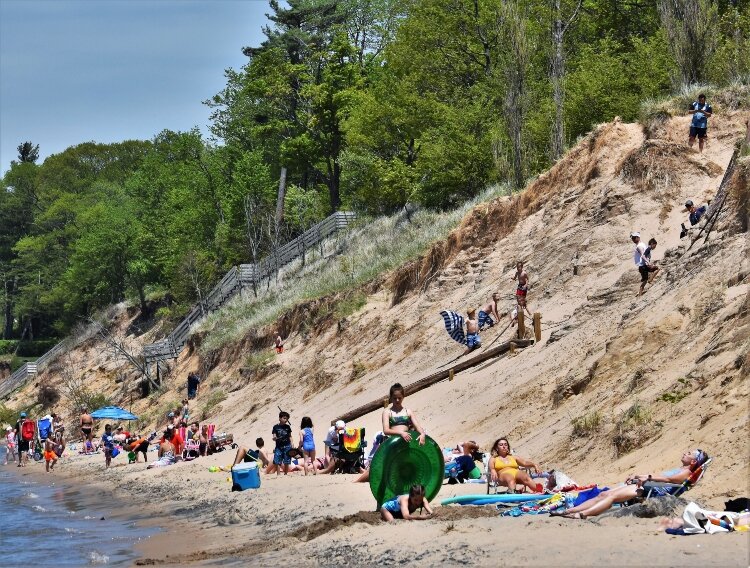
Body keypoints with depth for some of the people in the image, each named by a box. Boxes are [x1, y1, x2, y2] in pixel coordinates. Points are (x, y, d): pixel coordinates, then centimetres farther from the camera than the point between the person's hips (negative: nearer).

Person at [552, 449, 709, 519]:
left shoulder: (686, 472, 3)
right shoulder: (677, 470, 34)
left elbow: (669, 479, -14)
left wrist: (649, 477, -23)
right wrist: (637, 476, 17)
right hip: (641, 485, 9)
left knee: (611, 496, -25)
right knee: (603, 494, -5)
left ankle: (581, 514, -38)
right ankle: (568, 511, -13)